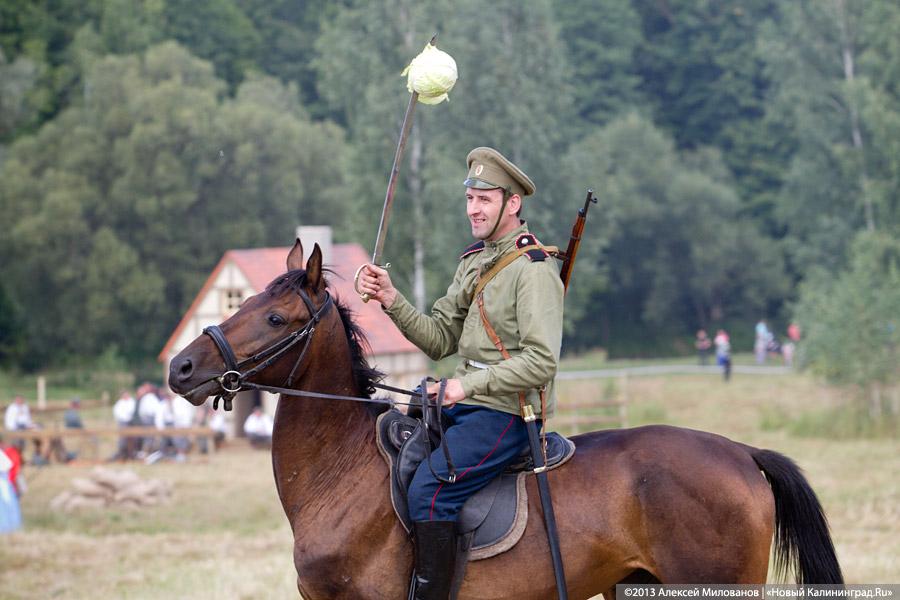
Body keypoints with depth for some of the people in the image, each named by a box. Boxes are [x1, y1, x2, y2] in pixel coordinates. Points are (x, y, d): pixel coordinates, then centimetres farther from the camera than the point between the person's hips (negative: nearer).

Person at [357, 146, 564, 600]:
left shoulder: (534, 270, -13)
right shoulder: (474, 261, 15)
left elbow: (541, 361, -21)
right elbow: (439, 340, 13)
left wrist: (470, 384, -25)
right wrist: (391, 300, -1)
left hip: (506, 414, -9)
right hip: (464, 403, 9)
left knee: (428, 491, -25)